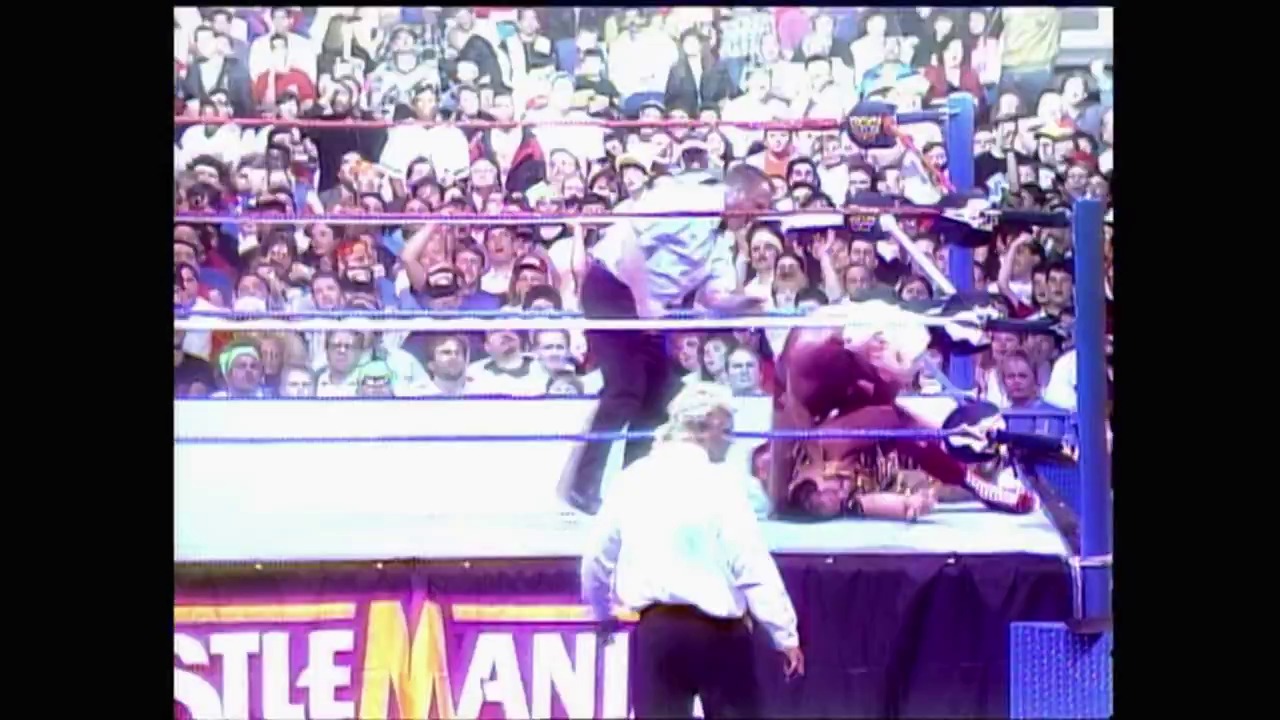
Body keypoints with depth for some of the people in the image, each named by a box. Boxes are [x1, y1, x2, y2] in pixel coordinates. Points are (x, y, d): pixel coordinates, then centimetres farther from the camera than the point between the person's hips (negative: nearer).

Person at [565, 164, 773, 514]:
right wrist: (644, 302, -24)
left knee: (659, 390, 8)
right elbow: (630, 239, -27)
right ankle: (583, 488, -8)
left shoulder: (721, 240, 12)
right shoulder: (685, 199, -16)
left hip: (650, 307, 10)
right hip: (612, 289, -10)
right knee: (626, 389, -15)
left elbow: (714, 296, 5)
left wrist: (747, 301, -16)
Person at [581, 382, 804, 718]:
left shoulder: (632, 479, 4)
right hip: (715, 628, -3)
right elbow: (754, 568, -13)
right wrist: (785, 634, -7)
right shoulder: (719, 482, -10)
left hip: (654, 627, 4)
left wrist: (602, 612, 31)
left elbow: (596, 558, 13)